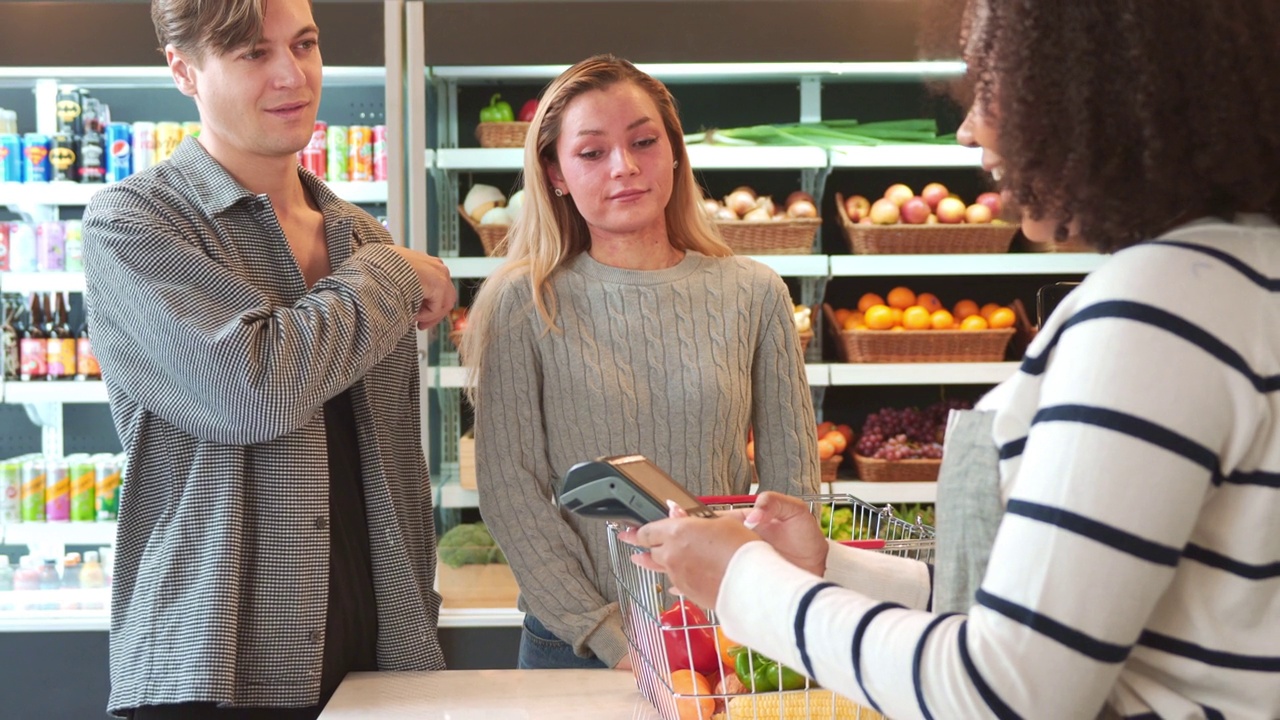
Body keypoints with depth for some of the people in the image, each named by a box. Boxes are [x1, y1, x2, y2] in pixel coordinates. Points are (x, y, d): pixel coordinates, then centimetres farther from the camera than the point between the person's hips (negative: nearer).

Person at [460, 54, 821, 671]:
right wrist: (615, 640, -14)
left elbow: (792, 480, 1)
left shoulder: (753, 295, -1)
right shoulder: (527, 304, -5)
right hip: (573, 647, -1)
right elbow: (507, 489, -8)